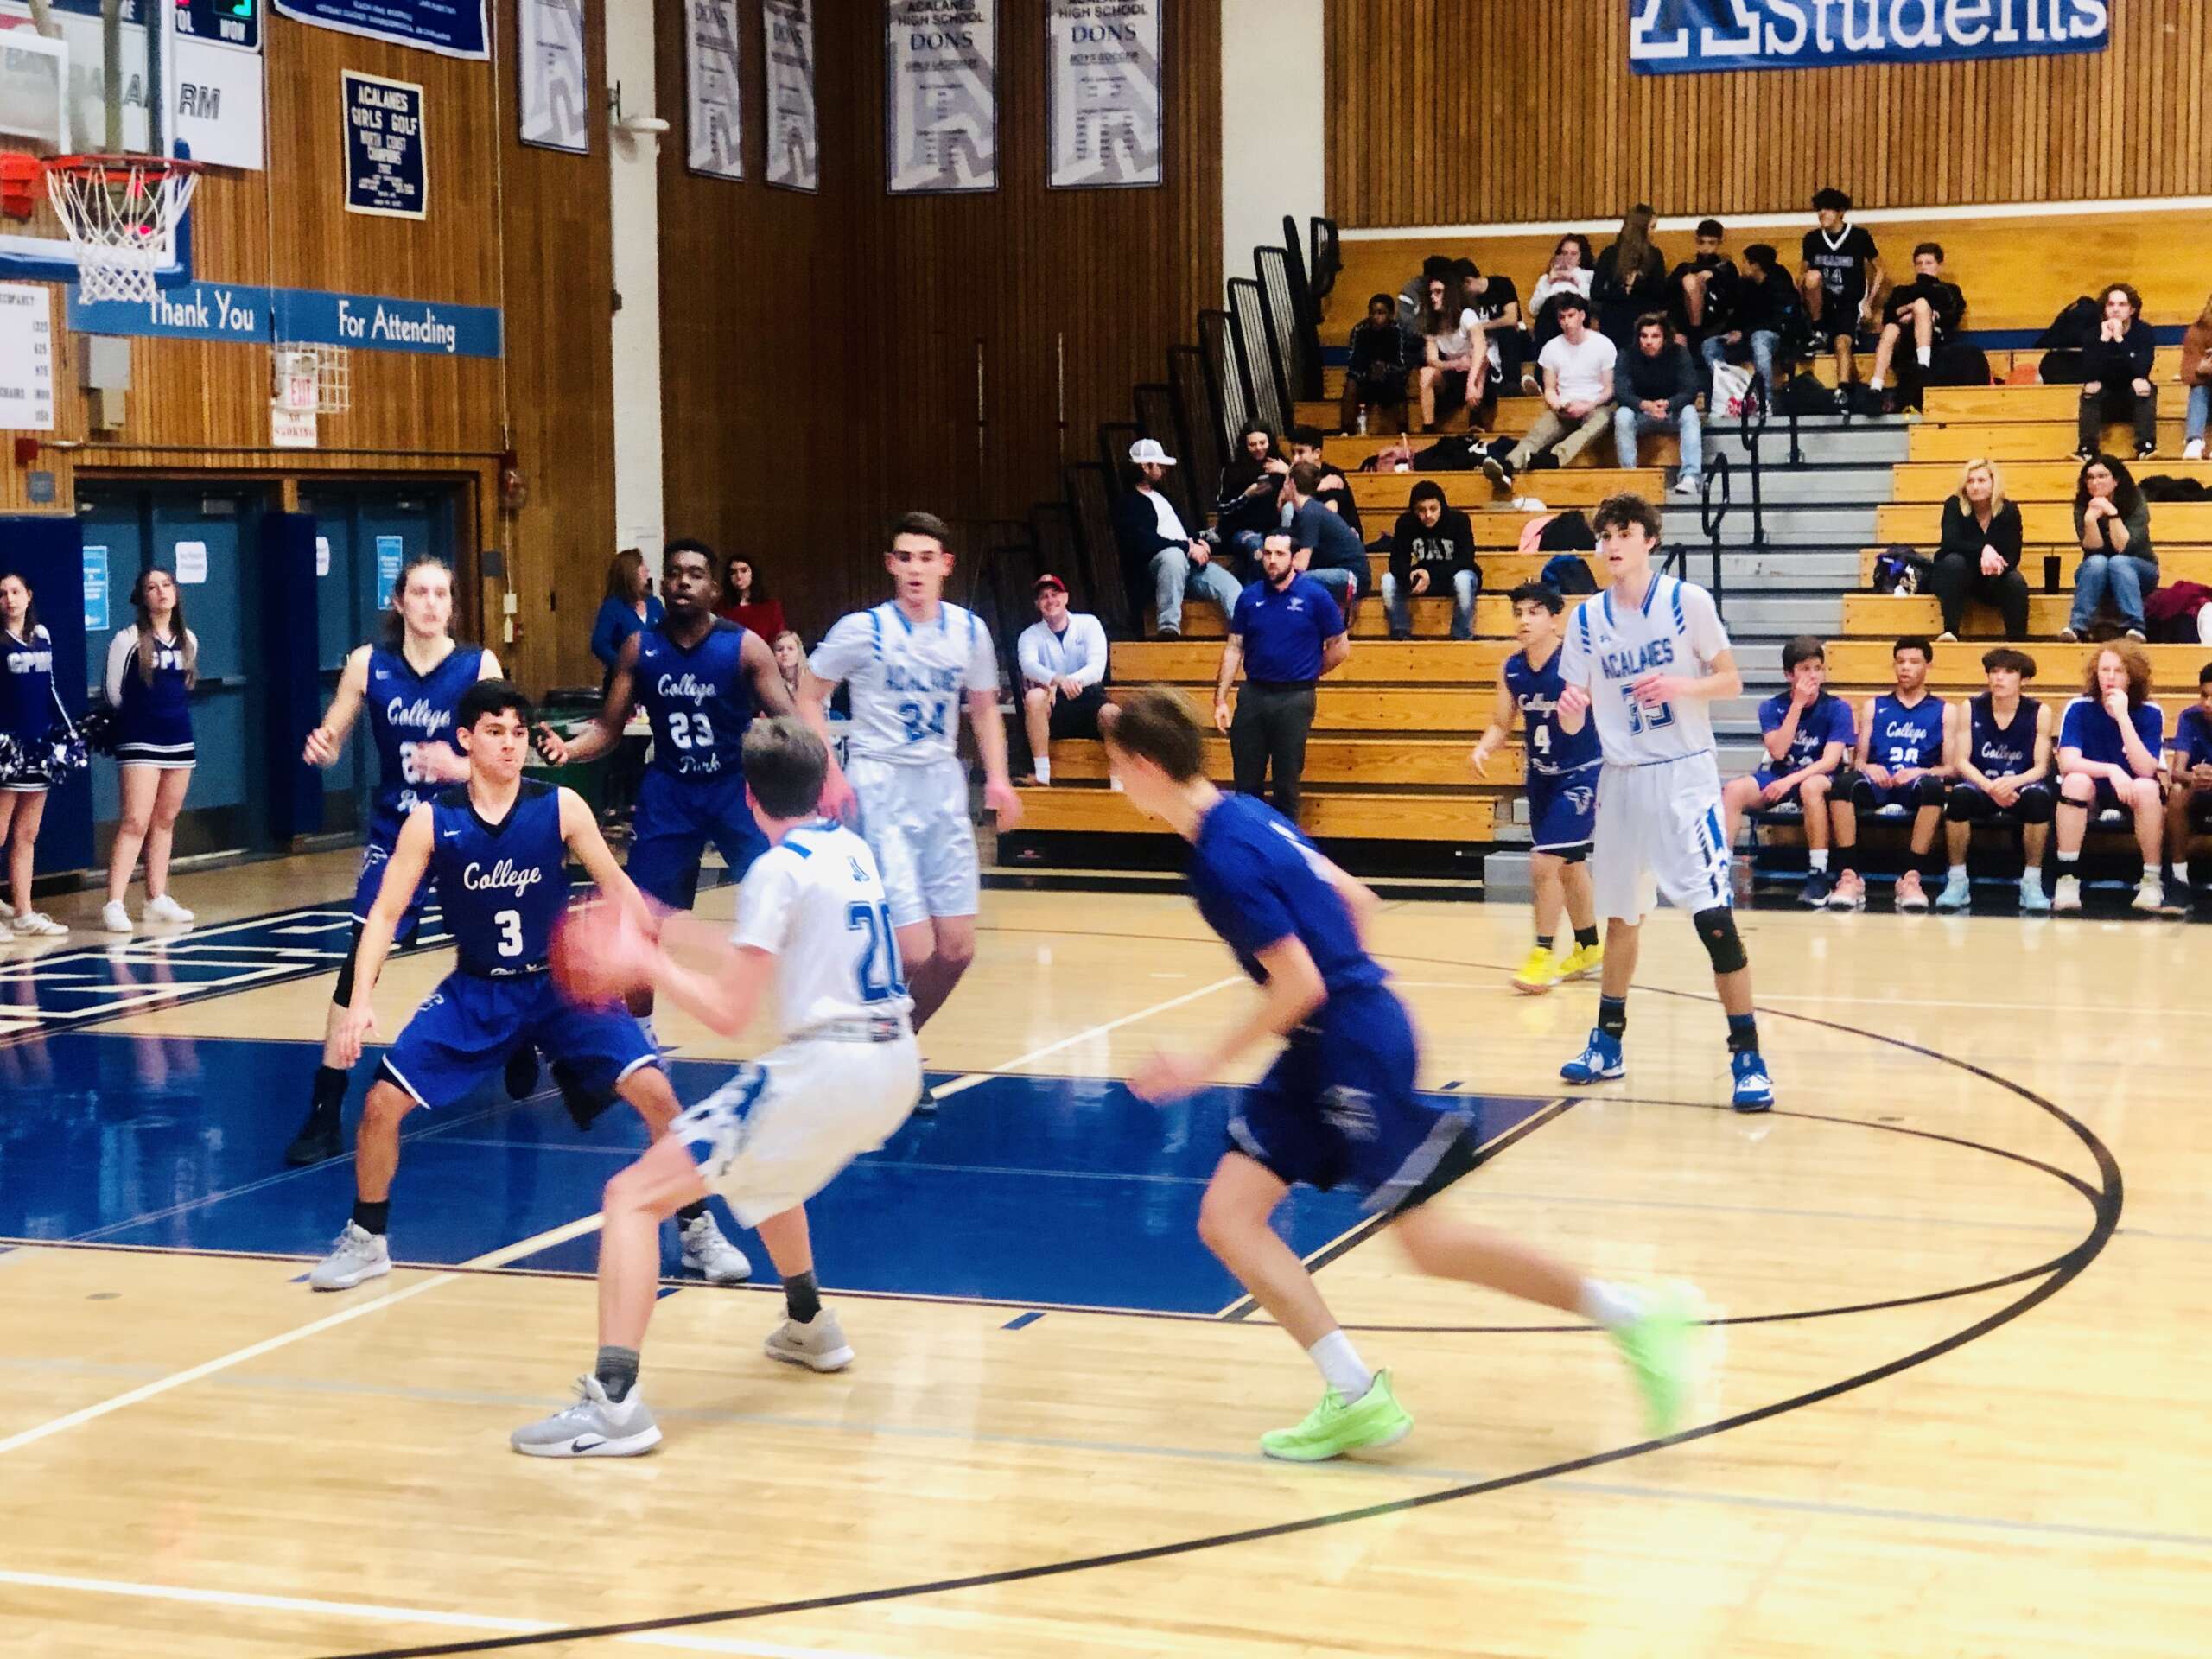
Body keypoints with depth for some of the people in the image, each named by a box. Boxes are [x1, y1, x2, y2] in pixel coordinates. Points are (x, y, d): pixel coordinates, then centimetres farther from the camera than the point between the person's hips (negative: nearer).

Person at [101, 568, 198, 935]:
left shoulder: (189, 640, 7)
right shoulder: (128, 640, -8)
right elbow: (114, 692, 1)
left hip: (179, 739, 6)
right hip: (140, 741, -5)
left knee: (165, 821, 11)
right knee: (135, 822, -12)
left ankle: (158, 899, 19)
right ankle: (114, 904, -13)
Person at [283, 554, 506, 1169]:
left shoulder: (478, 665, -7)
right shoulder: (368, 663, -4)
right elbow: (330, 741, 1)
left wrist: (460, 767, -28)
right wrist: (320, 746, -22)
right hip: (394, 835, 0)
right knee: (357, 967, -11)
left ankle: (521, 1058, 41)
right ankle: (324, 1115, -7)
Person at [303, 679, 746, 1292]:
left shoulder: (561, 807, -12)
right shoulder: (431, 821, -11)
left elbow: (615, 885, -4)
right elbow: (385, 913, -9)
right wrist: (361, 1000, -21)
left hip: (563, 985, 0)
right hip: (476, 993, 1)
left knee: (654, 1091, -15)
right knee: (381, 1102, -10)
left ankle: (698, 1228, 6)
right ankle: (366, 1240, 14)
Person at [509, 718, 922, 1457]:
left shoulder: (777, 870, -9)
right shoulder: (852, 851, 14)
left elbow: (730, 1013, -12)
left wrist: (645, 964, -1)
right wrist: (662, 928, 24)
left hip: (824, 1068, -9)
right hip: (895, 1063, 9)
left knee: (633, 1197, -8)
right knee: (758, 1166, 39)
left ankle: (613, 1402, -21)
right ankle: (810, 1327, 49)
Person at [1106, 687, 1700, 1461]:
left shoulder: (1225, 856, -19)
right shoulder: (1247, 818, 10)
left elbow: (1301, 984, -21)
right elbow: (1356, 899, 18)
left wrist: (1209, 1062, -13)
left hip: (1354, 1046, -10)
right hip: (1320, 1050, 10)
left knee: (1428, 1240, -3)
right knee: (1226, 1217, 3)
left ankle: (1637, 1316, 6)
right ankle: (1356, 1396, 2)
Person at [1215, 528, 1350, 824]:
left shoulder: (1316, 597, -5)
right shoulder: (1249, 597, 5)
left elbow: (1340, 647, 0)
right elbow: (1234, 648, 6)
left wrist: (1306, 674, 6)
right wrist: (1220, 700, 1)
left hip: (1294, 699, -3)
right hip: (1252, 696, 3)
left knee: (1286, 785, 5)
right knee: (1246, 783, 8)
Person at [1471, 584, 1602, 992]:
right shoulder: (1511, 670, -4)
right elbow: (1501, 724, 7)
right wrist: (1483, 748, -13)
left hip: (1581, 774, -6)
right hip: (1542, 776, 6)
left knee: (1544, 863, -14)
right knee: (1569, 866, 18)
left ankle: (1543, 953, -1)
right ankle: (1589, 949, 35)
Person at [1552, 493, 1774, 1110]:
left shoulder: (1687, 602, -6)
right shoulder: (1587, 618, 3)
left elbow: (1731, 682, -2)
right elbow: (1572, 722, 5)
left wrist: (1678, 686, -21)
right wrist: (1570, 707, -19)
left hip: (1683, 775, -4)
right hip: (1621, 779, 4)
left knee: (1713, 914, -12)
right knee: (1622, 916, 14)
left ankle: (1747, 1057, -6)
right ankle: (1607, 1043, 30)